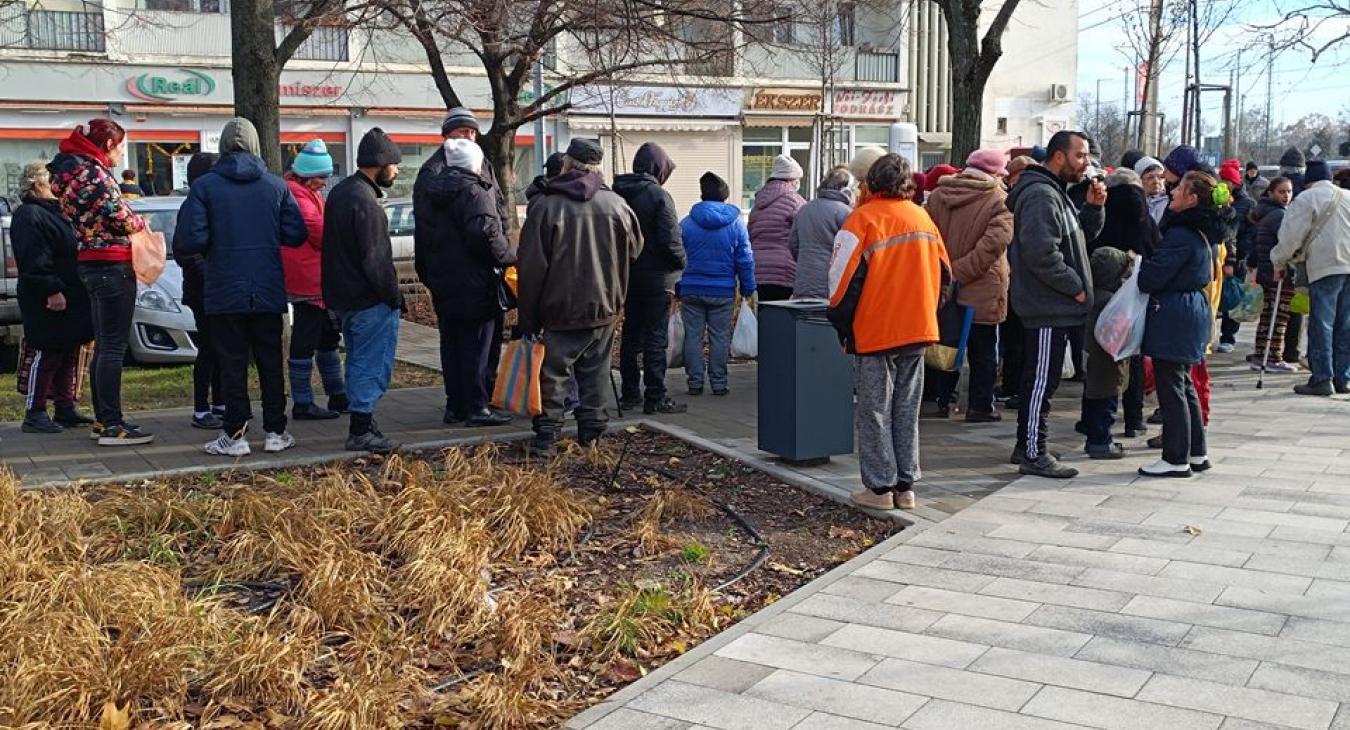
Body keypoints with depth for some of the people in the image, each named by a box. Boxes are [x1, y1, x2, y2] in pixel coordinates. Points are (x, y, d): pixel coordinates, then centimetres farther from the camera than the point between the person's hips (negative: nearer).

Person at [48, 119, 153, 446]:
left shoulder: (75, 169, 17)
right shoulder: (93, 172, -13)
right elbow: (117, 213, -18)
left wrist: (131, 224, 5)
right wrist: (140, 224, 1)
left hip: (93, 266, 10)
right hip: (112, 266, -10)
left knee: (104, 346, 15)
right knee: (113, 348, -10)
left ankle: (103, 419, 21)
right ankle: (112, 426, -10)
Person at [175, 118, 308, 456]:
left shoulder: (204, 186, -7)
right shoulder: (276, 185, 0)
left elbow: (189, 240, -12)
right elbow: (297, 234, 0)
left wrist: (215, 243, 10)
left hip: (225, 292, -2)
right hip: (269, 292, 2)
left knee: (232, 363, 4)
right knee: (270, 361, 10)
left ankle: (235, 434, 5)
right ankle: (275, 431, 14)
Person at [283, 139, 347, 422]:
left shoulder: (309, 193, 19)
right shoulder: (298, 195, -15)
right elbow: (319, 232, -20)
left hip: (319, 279, 11)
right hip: (308, 280, -11)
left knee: (327, 337, 17)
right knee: (306, 342, -6)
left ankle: (338, 396, 27)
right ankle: (303, 404, -1)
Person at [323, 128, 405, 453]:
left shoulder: (339, 192, 12)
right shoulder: (365, 201, -19)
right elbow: (376, 259, -21)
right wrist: (394, 297, -12)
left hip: (342, 295, 10)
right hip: (370, 301, -10)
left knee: (359, 361, 18)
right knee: (373, 364, -2)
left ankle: (361, 423, 25)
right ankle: (361, 431, 0)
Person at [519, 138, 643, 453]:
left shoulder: (545, 205, -10)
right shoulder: (615, 204, -2)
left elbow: (532, 267, -9)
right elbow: (635, 249, 12)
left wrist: (528, 318, -3)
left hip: (559, 309, -3)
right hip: (603, 307, 3)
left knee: (552, 371, 5)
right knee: (595, 371, 13)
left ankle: (547, 434, 4)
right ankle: (592, 428, 16)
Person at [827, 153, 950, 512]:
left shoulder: (862, 219, -11)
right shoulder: (923, 219, 7)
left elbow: (843, 280, -11)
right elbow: (944, 274, 13)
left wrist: (842, 325, 0)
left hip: (874, 331, -5)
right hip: (918, 332, 5)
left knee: (874, 412, 5)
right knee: (906, 411, 13)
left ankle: (880, 487, 6)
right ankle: (905, 485, 16)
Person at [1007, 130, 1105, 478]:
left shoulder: (1055, 193, 18)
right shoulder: (1041, 195, -16)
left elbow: (1082, 235, 24)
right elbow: (1040, 252, -26)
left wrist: (1093, 207, 6)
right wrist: (1075, 286, -18)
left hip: (1051, 306, 11)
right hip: (1048, 306, -11)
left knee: (1039, 379, 15)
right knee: (1042, 380, -5)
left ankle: (1027, 447, 24)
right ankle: (1034, 453, 2)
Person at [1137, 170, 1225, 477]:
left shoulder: (1181, 235, -19)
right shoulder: (1202, 233, 11)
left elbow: (1153, 276, -21)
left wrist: (1136, 264, 0)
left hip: (1173, 316, -10)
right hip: (1194, 310, 10)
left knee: (1171, 386, -3)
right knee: (1184, 384, 18)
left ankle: (1176, 459, 3)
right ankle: (1196, 452, 25)